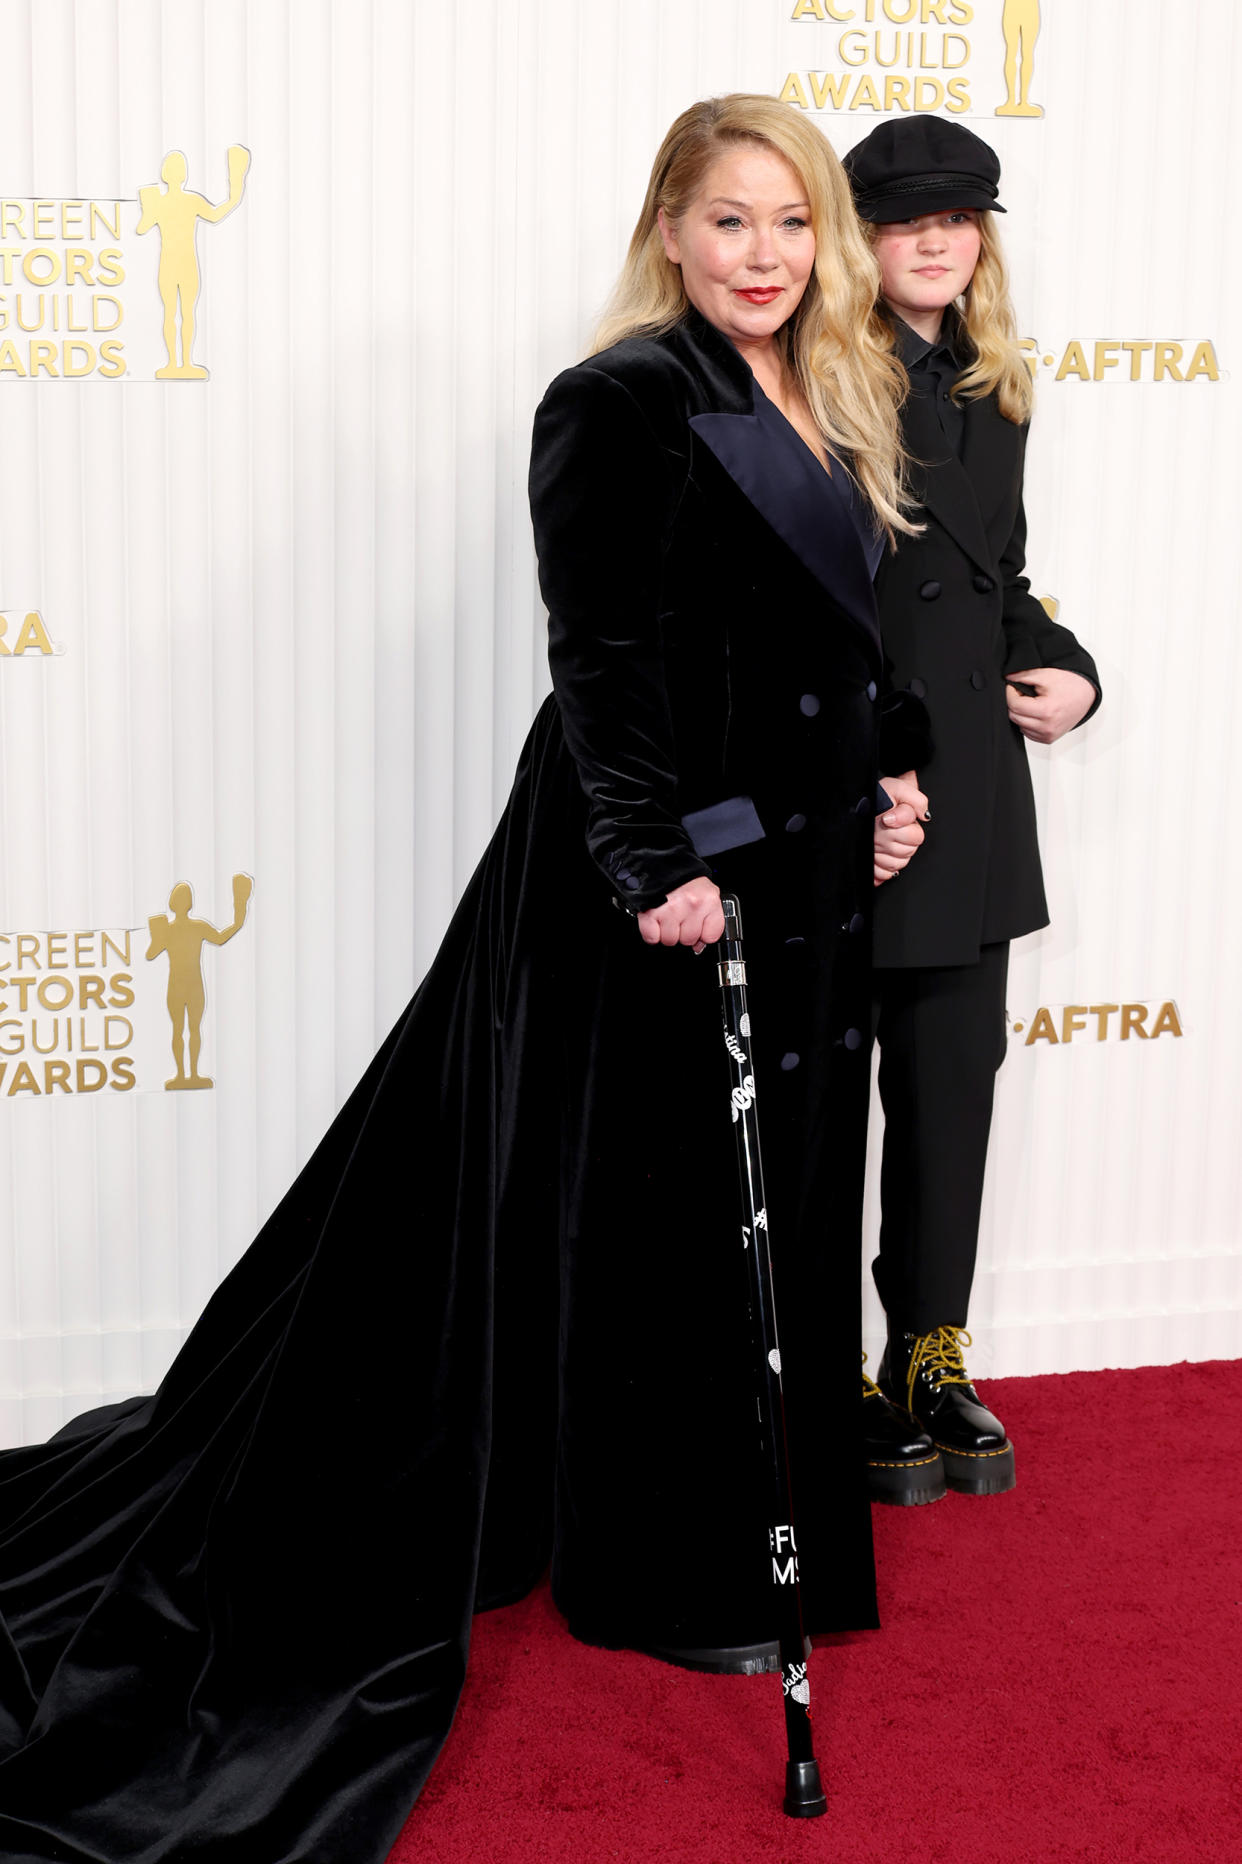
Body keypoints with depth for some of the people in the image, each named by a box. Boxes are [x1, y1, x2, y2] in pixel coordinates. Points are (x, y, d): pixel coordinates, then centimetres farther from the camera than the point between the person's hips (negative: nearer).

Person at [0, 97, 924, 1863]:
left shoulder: (824, 413, 14)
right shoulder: (620, 404, -12)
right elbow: (599, 655, -19)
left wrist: (883, 780, 15)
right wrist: (659, 857, -25)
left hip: (800, 876, 9)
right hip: (662, 872, -9)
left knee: (770, 1205, 16)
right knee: (654, 1211, 3)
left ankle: (760, 1534, 32)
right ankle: (666, 1576, 18)